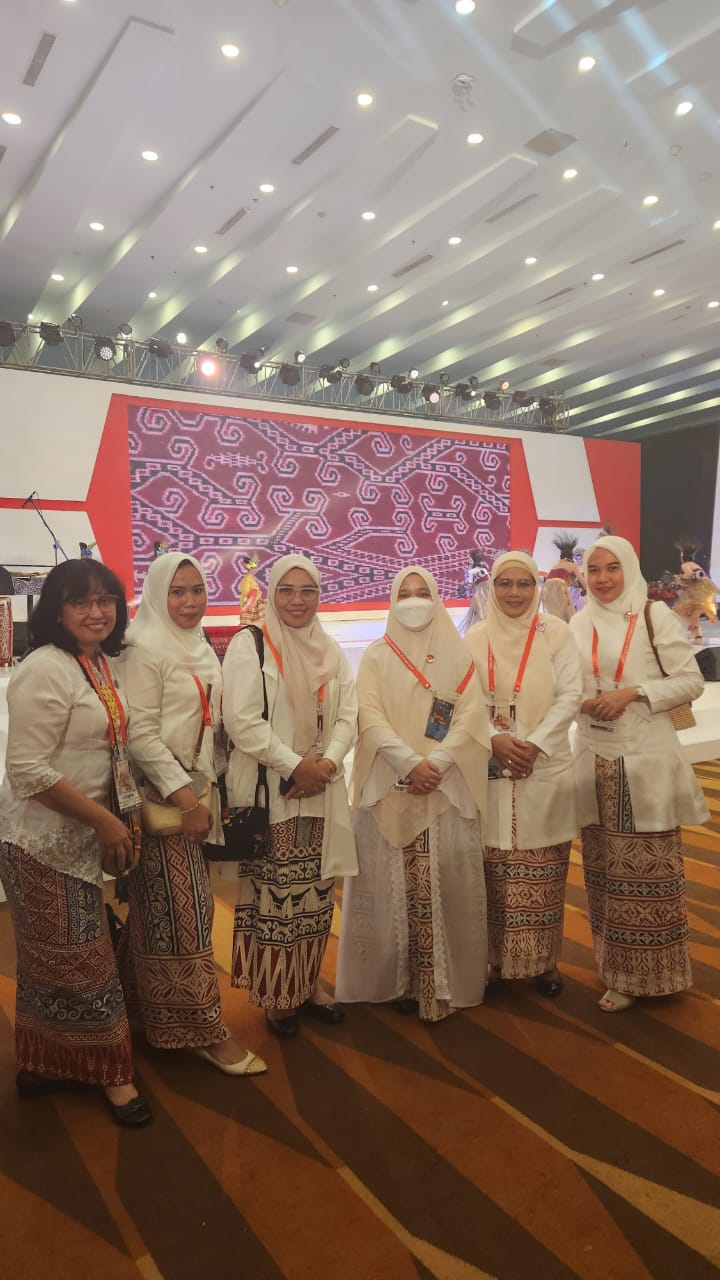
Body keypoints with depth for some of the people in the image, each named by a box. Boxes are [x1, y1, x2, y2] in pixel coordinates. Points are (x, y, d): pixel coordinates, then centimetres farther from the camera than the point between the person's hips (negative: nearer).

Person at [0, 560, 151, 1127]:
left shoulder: (104, 666, 5)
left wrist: (122, 817, 7)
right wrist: (103, 819, -20)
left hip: (80, 836, 8)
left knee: (53, 960, 21)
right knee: (77, 958, 7)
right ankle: (107, 1071, 25)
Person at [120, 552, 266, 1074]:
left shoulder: (202, 650, 12)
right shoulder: (146, 649, -12)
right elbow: (141, 734, -17)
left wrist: (212, 794, 13)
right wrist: (184, 798, -19)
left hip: (197, 791, 8)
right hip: (164, 796, -8)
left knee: (192, 908, 14)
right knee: (180, 912, -1)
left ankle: (159, 1009, 30)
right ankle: (204, 1028, 10)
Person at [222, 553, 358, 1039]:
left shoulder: (330, 651, 10)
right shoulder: (249, 644, -5)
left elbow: (348, 715, 6)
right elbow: (242, 719, -13)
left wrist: (326, 763, -11)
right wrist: (295, 764, -15)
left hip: (322, 790, 5)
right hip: (268, 791, -4)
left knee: (316, 892, 11)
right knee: (273, 894, 1)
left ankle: (310, 983, 28)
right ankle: (275, 994, 18)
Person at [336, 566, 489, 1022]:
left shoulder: (458, 656, 9)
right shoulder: (376, 657, 7)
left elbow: (470, 716, -1)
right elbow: (370, 718, -4)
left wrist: (436, 762, -15)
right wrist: (410, 763, -17)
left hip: (447, 788, 1)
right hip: (390, 787, 0)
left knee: (445, 887, 2)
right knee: (394, 889, 2)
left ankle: (445, 981, 13)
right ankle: (398, 979, 14)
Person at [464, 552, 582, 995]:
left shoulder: (557, 633, 1)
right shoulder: (475, 639, 4)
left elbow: (570, 696, -5)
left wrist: (535, 745, -14)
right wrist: (496, 740, -15)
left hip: (547, 768, -1)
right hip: (492, 768, 1)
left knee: (544, 871, 5)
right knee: (495, 870, 4)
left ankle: (544, 960, 20)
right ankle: (498, 957, 19)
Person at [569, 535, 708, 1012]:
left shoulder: (656, 616, -3)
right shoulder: (579, 624, 9)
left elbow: (691, 681, -5)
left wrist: (632, 693, -16)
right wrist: (582, 701, -7)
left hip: (647, 760, -4)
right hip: (596, 760, 4)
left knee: (650, 867, 3)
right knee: (607, 869, 9)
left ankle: (654, 972, 18)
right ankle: (622, 973, 23)